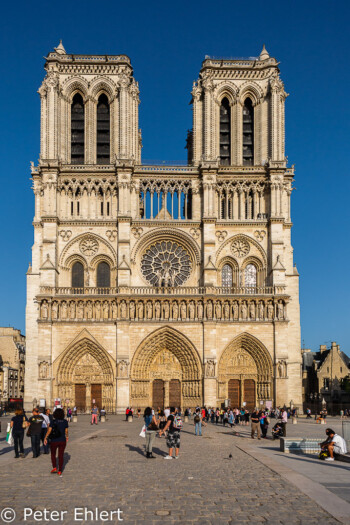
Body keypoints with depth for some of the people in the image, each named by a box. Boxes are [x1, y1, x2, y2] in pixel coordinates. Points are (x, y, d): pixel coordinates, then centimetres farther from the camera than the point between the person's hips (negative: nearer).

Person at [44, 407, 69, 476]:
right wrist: (67, 437, 23)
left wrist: (45, 438, -5)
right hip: (62, 441, 2)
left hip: (54, 441, -2)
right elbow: (66, 431, 5)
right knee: (61, 456, 10)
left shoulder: (53, 422, -12)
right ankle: (60, 471, 9)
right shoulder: (65, 421, -5)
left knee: (53, 454, 19)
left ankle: (54, 468, 6)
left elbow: (49, 431, -16)